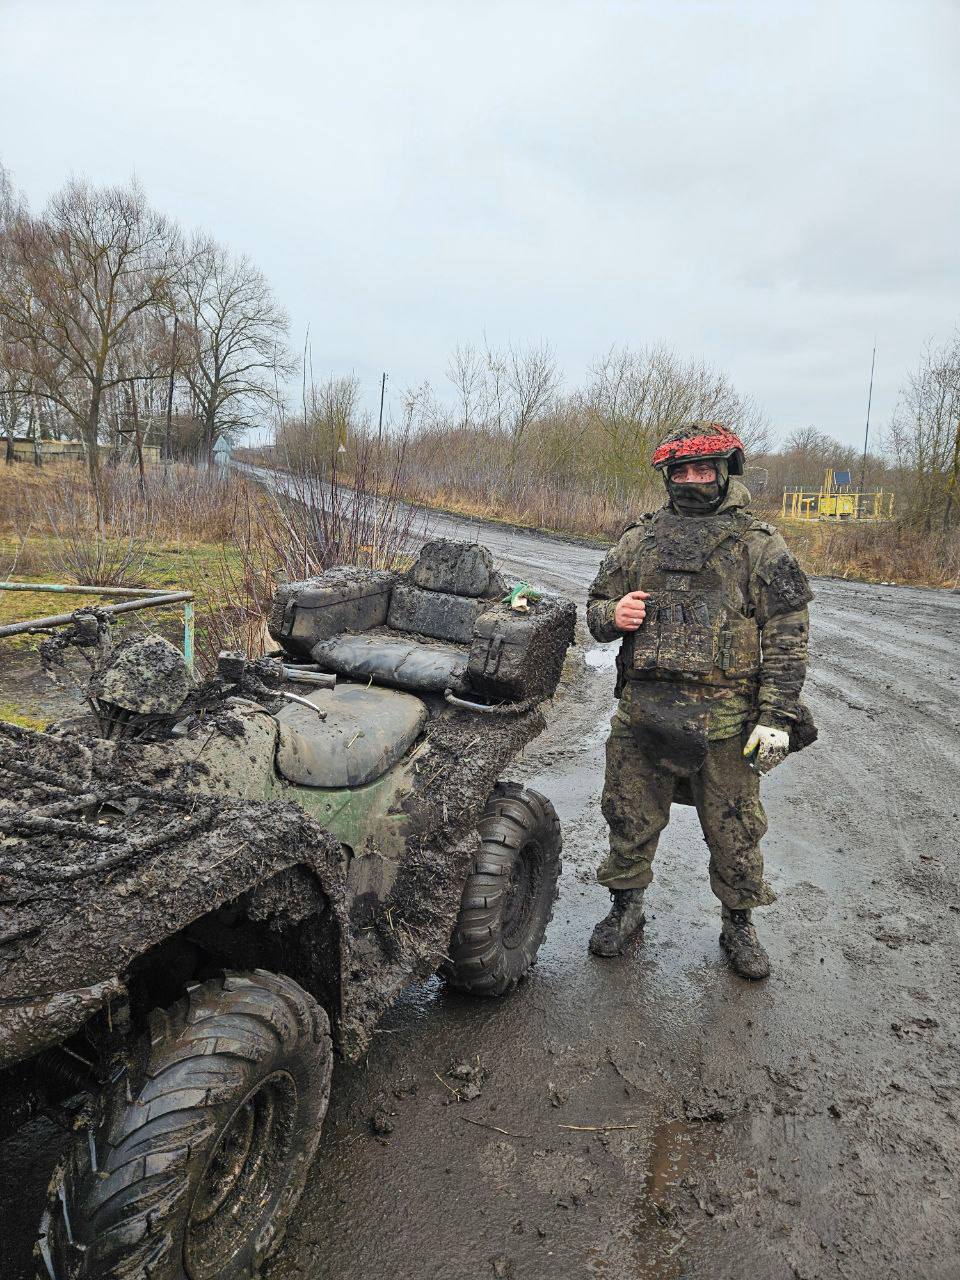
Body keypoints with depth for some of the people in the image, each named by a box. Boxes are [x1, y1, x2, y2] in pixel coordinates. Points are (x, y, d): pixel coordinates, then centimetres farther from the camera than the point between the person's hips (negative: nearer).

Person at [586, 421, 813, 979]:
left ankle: (739, 923, 34)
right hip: (641, 716, 3)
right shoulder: (638, 539, 10)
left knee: (735, 833, 10)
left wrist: (777, 717, -10)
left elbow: (787, 636, -3)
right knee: (630, 823, 14)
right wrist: (612, 614, -8)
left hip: (724, 725, -2)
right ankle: (626, 908, 36)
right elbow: (596, 604, 17)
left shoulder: (759, 544, 0)